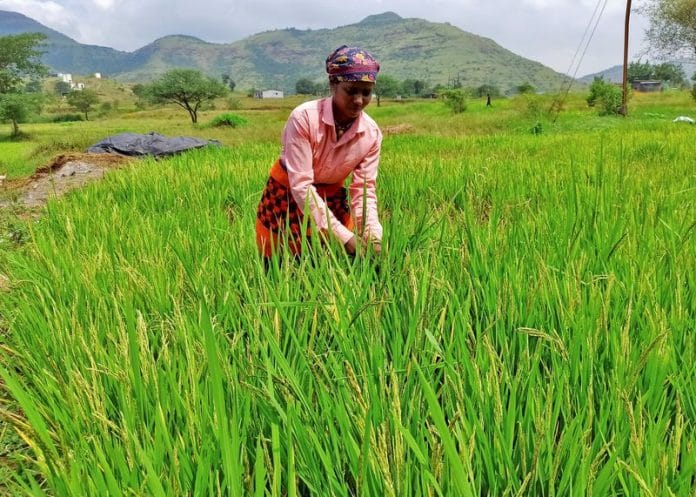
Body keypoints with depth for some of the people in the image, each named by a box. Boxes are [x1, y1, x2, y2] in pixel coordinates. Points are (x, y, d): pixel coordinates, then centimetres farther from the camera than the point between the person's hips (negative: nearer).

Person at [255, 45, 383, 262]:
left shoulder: (372, 133, -15)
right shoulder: (304, 118, -27)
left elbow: (364, 189, -12)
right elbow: (301, 186, -29)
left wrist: (373, 235, -30)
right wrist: (343, 235, -34)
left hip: (331, 199, 3)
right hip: (286, 197, -3)